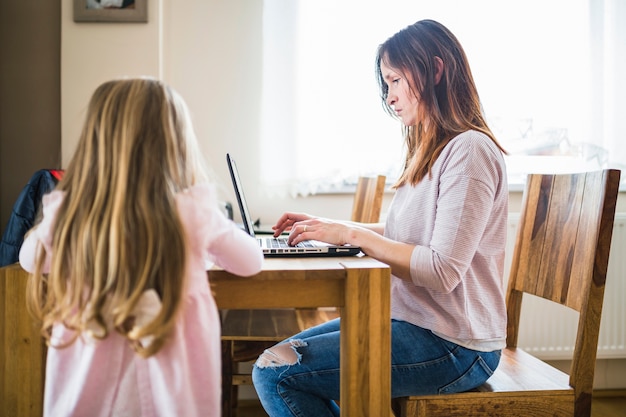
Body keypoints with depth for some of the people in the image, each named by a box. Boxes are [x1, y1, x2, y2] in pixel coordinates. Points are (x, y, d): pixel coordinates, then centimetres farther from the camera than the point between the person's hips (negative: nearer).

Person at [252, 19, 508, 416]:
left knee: (275, 373, -16)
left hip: (452, 347, -10)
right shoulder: (429, 152, 16)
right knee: (278, 355, 10)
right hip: (411, 320, 10)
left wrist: (354, 234, -17)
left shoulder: (469, 149, -17)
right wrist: (328, 226, 11)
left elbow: (443, 271, -23)